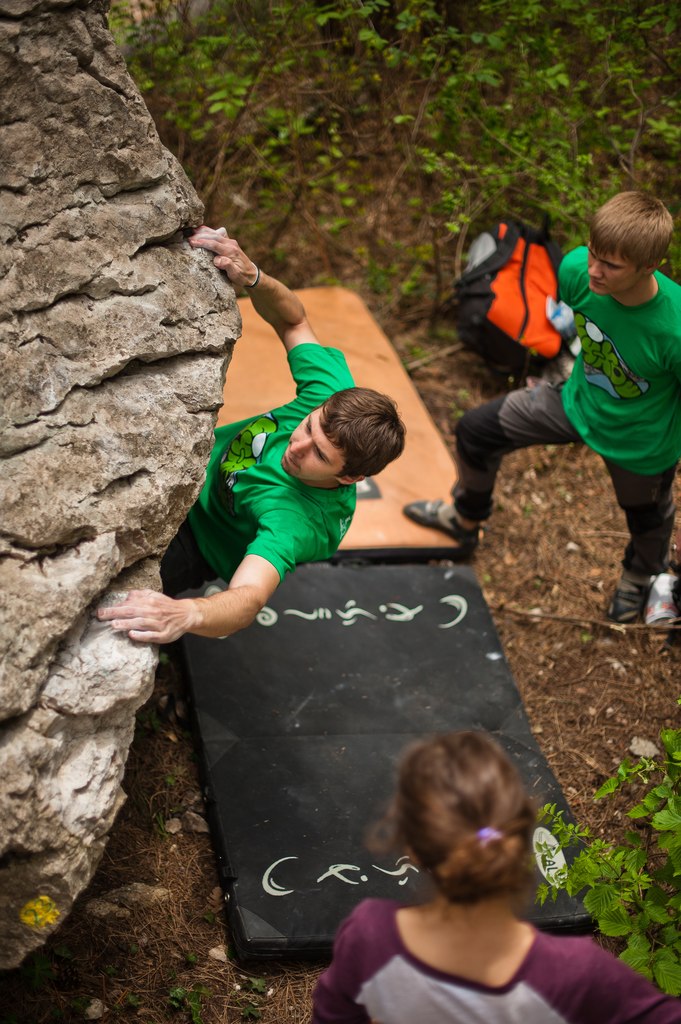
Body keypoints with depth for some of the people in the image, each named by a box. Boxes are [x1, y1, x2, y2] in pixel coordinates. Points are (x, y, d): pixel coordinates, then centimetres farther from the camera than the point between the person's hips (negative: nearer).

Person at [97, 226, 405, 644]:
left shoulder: (299, 521, -41)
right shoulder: (335, 398, -26)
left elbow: (249, 598, -56)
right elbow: (293, 320, -12)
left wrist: (187, 614, -79)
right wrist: (252, 276, -35)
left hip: (187, 543, -6)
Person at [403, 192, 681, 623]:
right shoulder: (577, 269, -30)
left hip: (640, 440, -4)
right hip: (579, 401, 4)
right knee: (476, 430, 12)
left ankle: (642, 575, 66)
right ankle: (465, 522, 44)